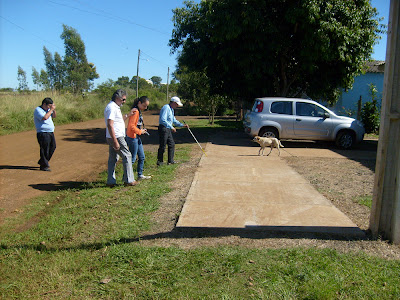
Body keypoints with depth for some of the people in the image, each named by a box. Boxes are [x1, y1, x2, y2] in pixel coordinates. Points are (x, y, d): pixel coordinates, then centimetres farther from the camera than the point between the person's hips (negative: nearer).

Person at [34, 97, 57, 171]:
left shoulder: (47, 109, 15)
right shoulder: (38, 110, -11)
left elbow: (54, 116, 19)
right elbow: (45, 117, -26)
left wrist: (54, 109, 2)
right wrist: (51, 109, -19)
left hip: (50, 132, 9)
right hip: (43, 133, -9)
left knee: (52, 147, 12)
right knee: (44, 150, -6)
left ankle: (42, 162, 26)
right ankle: (44, 166, 2)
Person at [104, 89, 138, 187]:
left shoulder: (115, 107, 18)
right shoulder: (111, 107, -15)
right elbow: (110, 125, -22)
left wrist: (127, 115, 14)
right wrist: (115, 141, -25)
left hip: (114, 138, 10)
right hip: (116, 137, -10)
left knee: (113, 159, 11)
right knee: (127, 156, -2)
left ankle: (111, 181, 15)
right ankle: (129, 180, 4)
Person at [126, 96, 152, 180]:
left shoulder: (139, 111, 13)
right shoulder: (135, 111, -17)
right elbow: (131, 126, -23)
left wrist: (142, 130, 7)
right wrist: (140, 131, -13)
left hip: (137, 138, 10)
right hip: (132, 137, -10)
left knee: (142, 157, 15)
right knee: (132, 159, -3)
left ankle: (140, 175, 26)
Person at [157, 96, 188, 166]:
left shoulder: (171, 109, 17)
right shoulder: (166, 108, -15)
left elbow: (174, 120, 26)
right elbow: (163, 120, -25)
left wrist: (182, 125, 17)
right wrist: (171, 127, -22)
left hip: (168, 129, 10)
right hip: (163, 128, -10)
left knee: (172, 144, 11)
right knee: (162, 146, -4)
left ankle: (170, 160, 18)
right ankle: (160, 161, 6)